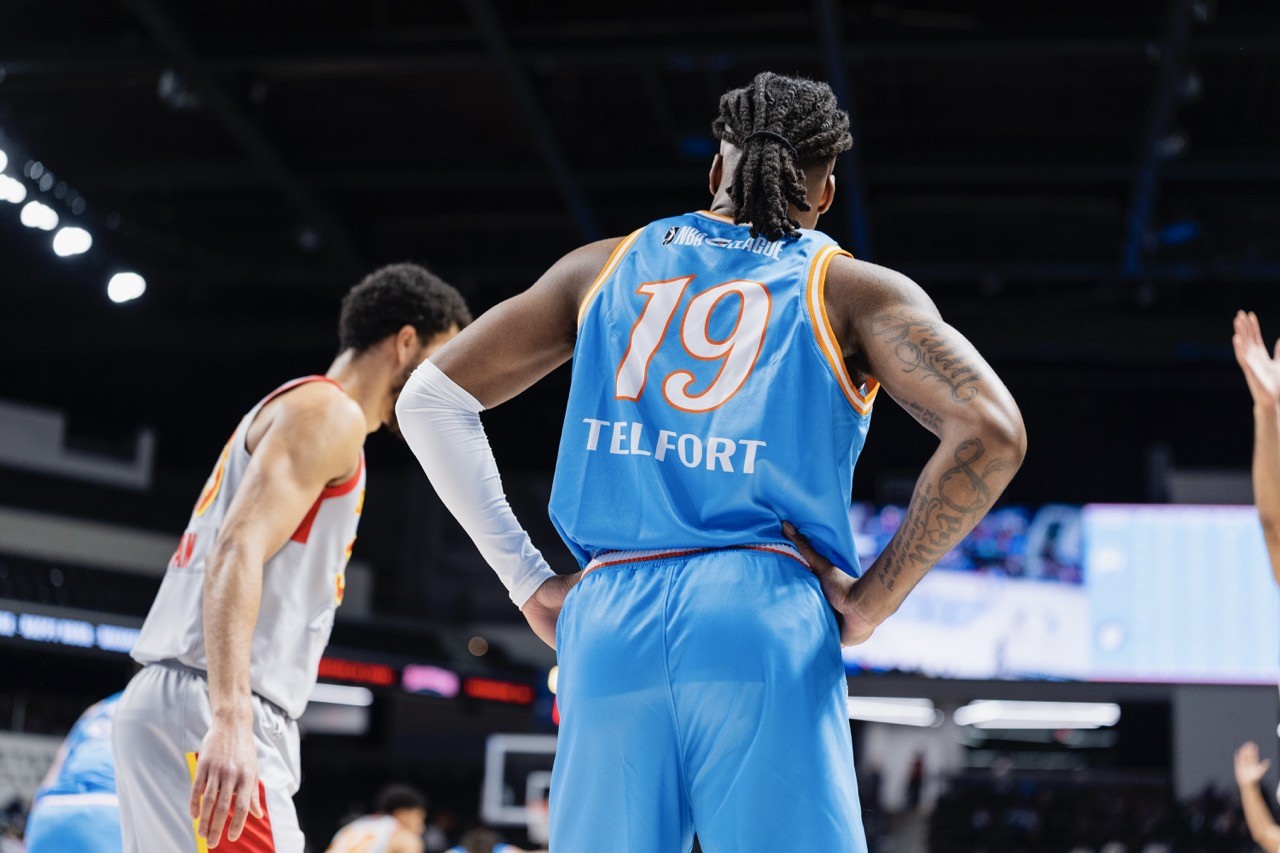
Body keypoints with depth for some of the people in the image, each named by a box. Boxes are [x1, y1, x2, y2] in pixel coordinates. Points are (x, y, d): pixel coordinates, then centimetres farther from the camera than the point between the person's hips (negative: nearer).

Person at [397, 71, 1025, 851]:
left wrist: (527, 581, 14)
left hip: (608, 620, 3)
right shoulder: (853, 289, 11)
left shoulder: (604, 268, 21)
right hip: (764, 613, -3)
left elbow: (430, 400, 18)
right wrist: (871, 601, 1)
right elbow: (991, 433, -4)